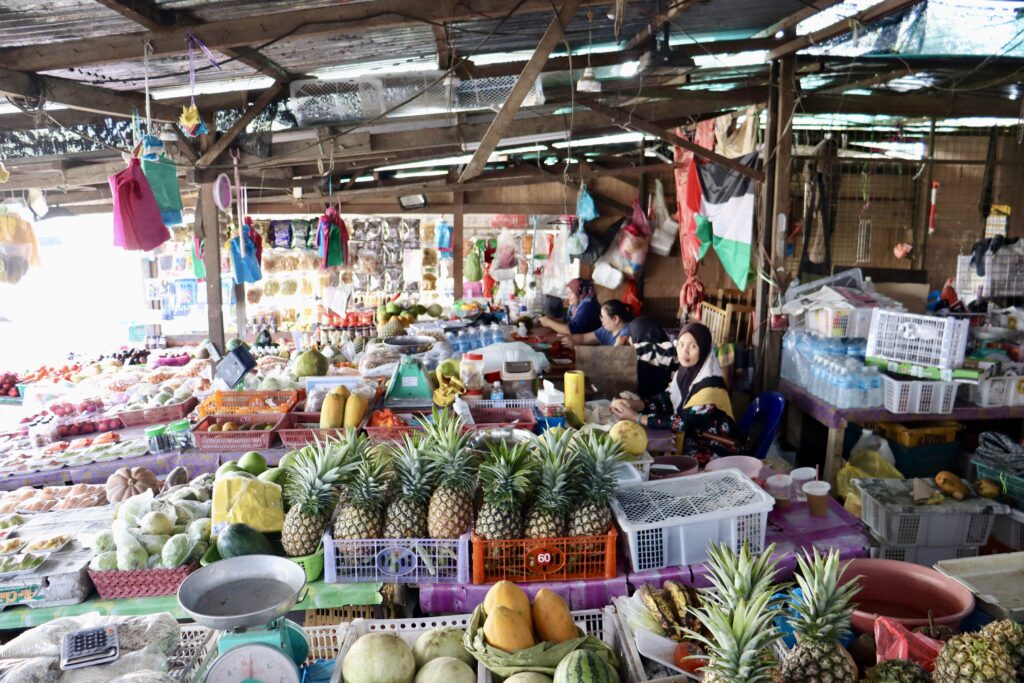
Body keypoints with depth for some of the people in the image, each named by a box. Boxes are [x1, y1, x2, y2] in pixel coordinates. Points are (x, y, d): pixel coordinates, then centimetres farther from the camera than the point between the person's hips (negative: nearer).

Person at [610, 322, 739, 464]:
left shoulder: (710, 384, -24)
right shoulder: (685, 371, 0)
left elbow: (683, 422, -27)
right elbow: (665, 400, 0)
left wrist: (635, 417, -24)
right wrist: (632, 404, -19)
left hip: (716, 449, -6)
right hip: (693, 438, 6)